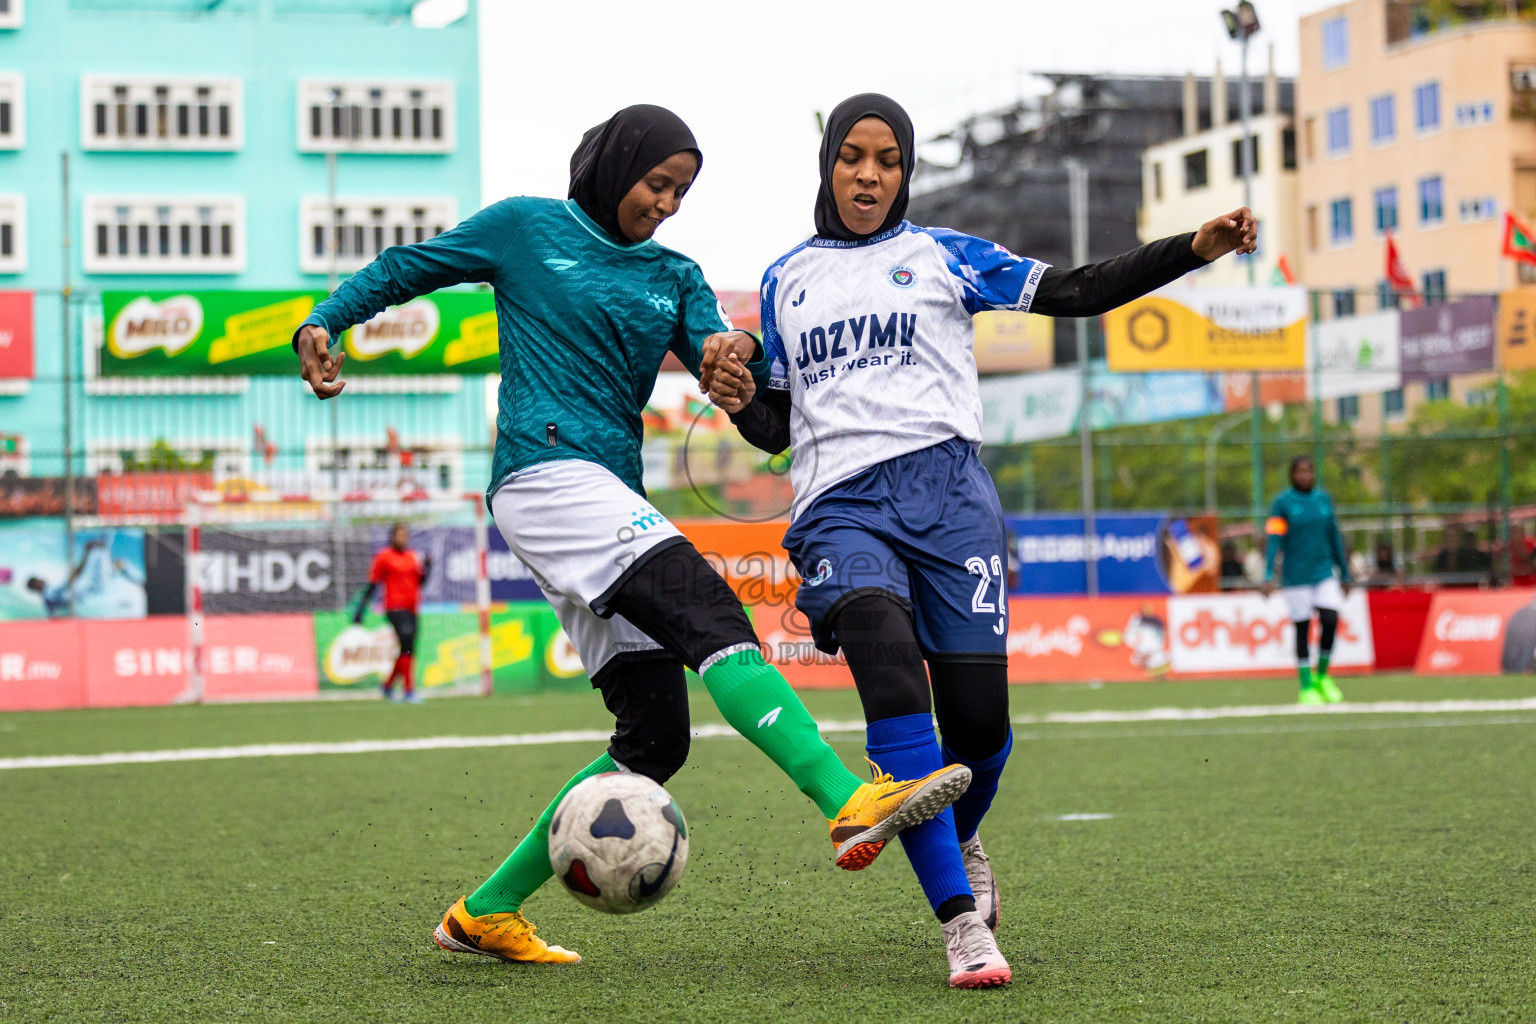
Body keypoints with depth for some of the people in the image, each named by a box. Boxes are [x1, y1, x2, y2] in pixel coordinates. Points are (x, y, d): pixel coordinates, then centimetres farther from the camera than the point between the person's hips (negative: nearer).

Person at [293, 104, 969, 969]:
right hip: (547, 472, -8)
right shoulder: (528, 228, 7)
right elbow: (406, 268, 14)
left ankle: (488, 913, 10)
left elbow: (715, 355, 3)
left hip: (612, 501, 8)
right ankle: (853, 806, -42)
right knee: (708, 609, -27)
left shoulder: (673, 277, 20)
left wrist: (735, 346, -20)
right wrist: (325, 322, -1)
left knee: (655, 735, 1)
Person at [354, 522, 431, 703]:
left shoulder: (412, 556, 15)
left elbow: (420, 583, 19)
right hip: (395, 607, -6)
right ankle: (408, 690, -17)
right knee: (407, 646, -17)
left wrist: (426, 568, 1)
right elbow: (372, 585, 0)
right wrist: (360, 609, -4)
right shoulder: (383, 556, -1)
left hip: (411, 609, 6)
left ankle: (388, 686, 26)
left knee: (408, 650, 8)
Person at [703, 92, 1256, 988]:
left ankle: (956, 845, 30)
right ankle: (963, 921, -29)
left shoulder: (941, 256, 14)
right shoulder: (786, 281, 21)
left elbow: (1076, 292, 7)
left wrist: (1198, 247, -4)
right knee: (889, 667, -28)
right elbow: (778, 426, 24)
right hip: (840, 503, 0)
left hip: (944, 486, 0)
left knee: (978, 718, -8)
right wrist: (739, 400, 1)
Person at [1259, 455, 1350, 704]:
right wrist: (1268, 576, -19)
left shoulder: (1324, 499, 8)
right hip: (1295, 577, -3)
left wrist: (1344, 574, 18)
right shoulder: (1283, 503, -4)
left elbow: (1334, 538, 15)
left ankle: (1322, 676, 10)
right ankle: (1306, 688, 10)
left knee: (1330, 622, -12)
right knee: (1302, 629, 0)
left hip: (1324, 573, 3)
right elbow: (1273, 540, -9)